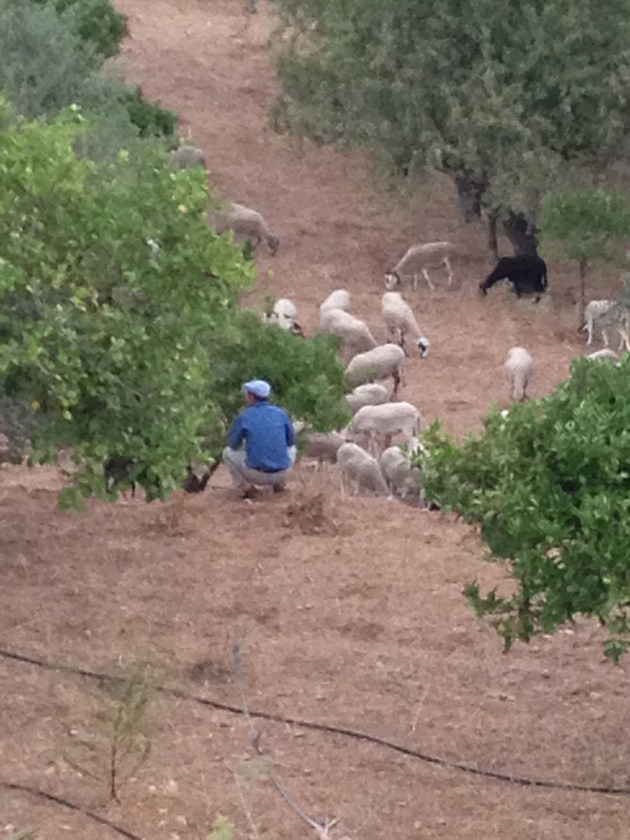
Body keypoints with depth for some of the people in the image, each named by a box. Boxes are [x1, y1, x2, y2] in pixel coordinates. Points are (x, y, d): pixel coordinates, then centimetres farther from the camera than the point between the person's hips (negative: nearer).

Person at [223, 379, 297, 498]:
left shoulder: (244, 417, -3)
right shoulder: (281, 413, 4)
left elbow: (233, 444, 10)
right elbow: (291, 441, 17)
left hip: (256, 474, -3)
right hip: (282, 473, 3)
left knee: (228, 453, 23)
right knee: (291, 449, 36)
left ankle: (247, 487, 10)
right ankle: (278, 483, 18)